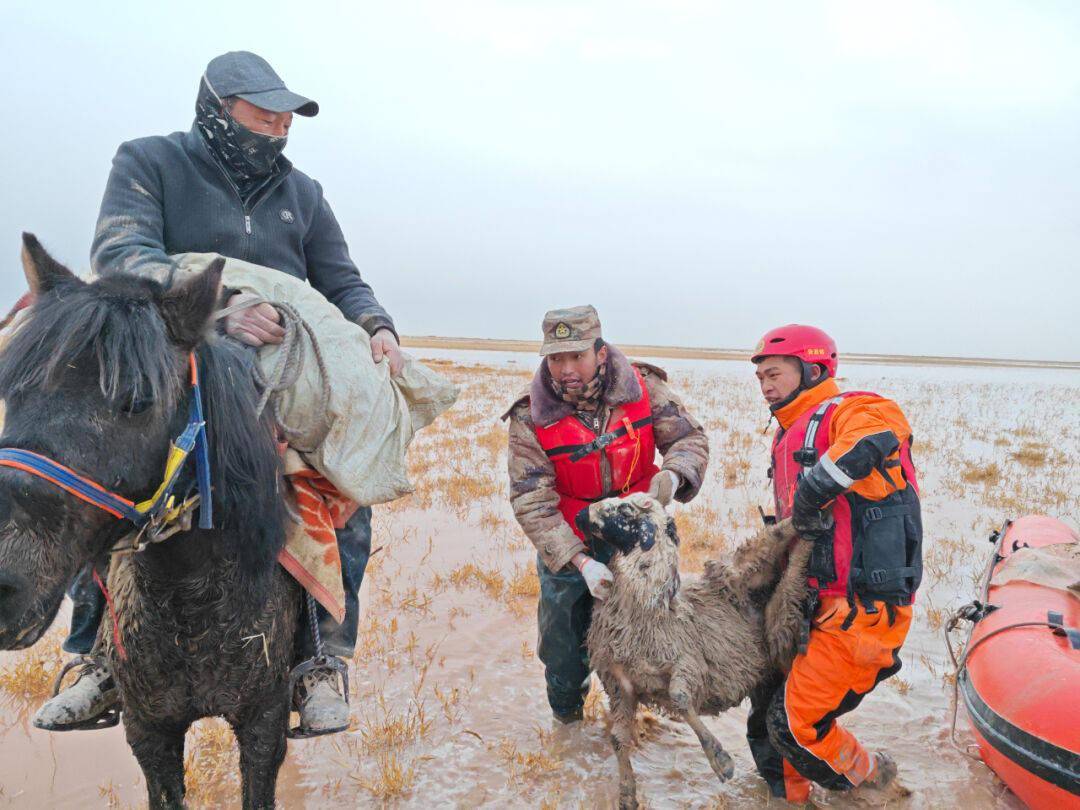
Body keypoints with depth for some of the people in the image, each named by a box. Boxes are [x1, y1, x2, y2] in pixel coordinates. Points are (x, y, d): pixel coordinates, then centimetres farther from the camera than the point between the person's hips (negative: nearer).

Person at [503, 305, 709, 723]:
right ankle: (566, 717, 41)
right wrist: (580, 562, -33)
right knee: (563, 649, 11)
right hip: (566, 548, -1)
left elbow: (690, 438, -6)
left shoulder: (642, 387, -16)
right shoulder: (530, 417, -21)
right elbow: (531, 502, -23)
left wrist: (673, 473, -31)